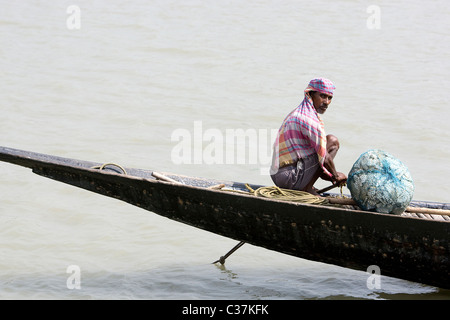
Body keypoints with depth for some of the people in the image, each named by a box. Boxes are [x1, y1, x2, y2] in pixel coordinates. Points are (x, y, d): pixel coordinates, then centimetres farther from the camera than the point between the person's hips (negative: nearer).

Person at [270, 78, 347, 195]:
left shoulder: (296, 114, 19)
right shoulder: (310, 119, -14)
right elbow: (324, 158, -14)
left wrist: (330, 177, 22)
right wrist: (336, 175, 4)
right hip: (291, 178, -10)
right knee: (333, 141, -5)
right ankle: (307, 188, -6)